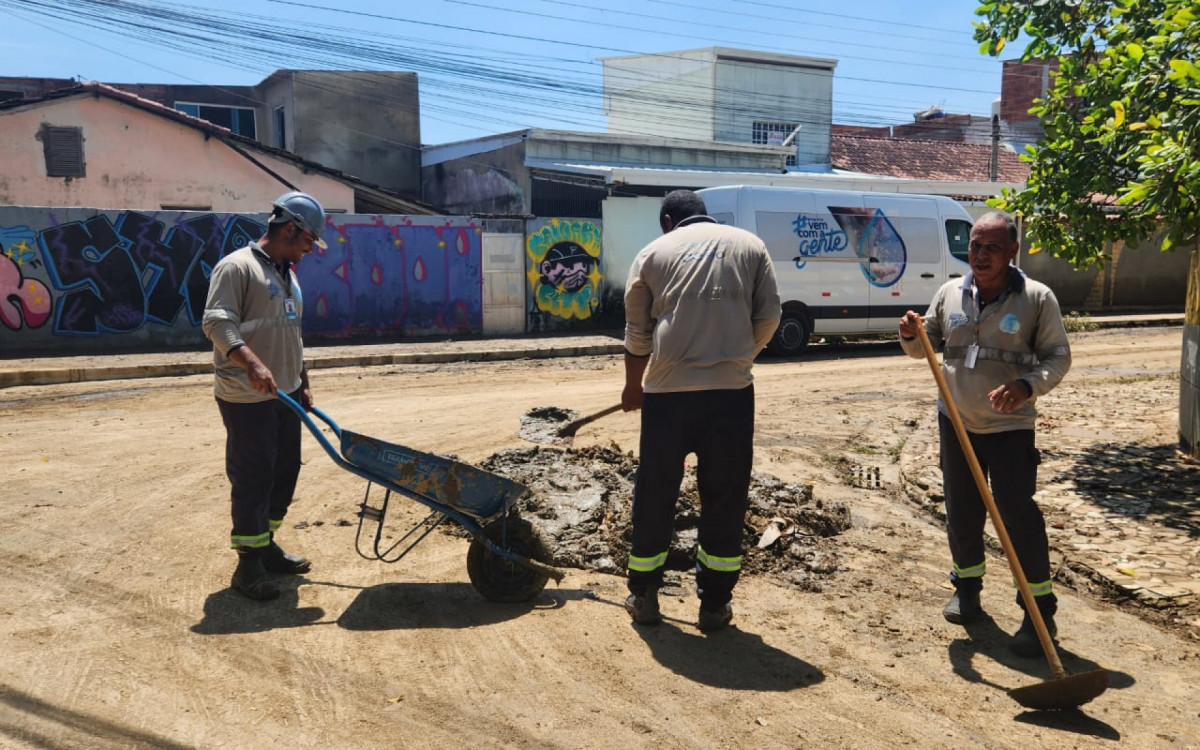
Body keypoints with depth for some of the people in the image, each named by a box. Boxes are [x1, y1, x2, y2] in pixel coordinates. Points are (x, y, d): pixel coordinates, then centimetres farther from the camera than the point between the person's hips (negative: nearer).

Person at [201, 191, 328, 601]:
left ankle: (266, 545, 28)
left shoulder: (287, 274, 18)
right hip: (248, 399, -9)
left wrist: (302, 384, 23)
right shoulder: (237, 267, -10)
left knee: (285, 471, 13)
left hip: (286, 396, 9)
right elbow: (217, 322, -22)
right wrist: (252, 364, -34)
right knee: (252, 479, -3)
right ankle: (249, 564, 7)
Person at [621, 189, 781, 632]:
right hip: (732, 389, 0)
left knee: (654, 495, 13)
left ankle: (644, 596, 24)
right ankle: (714, 604, 16)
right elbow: (769, 317, 5)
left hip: (668, 391, 0)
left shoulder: (653, 252, 11)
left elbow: (637, 333, 13)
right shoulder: (749, 245, 12)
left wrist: (633, 386, 27)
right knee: (725, 497, 10)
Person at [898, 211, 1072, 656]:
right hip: (955, 422, 4)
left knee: (1018, 513, -6)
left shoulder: (1037, 298, -7)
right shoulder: (950, 293, 4)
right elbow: (925, 348, 13)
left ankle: (1040, 608, 7)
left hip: (1010, 426, -4)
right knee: (961, 511, 12)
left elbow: (1058, 356, -4)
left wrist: (1027, 386, -22)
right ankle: (967, 584, 32)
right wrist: (912, 335, -10)